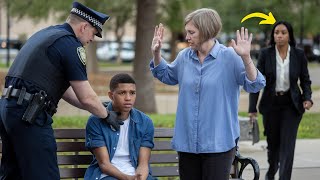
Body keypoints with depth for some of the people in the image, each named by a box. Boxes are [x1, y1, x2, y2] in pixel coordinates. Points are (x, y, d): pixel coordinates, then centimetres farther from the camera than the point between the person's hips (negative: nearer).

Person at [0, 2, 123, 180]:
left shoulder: (46, 33, 21)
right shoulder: (70, 45, -7)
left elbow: (62, 88, 26)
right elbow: (87, 98, -7)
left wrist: (98, 107, 26)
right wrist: (106, 115, 11)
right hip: (29, 115, -10)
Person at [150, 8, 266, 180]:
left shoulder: (230, 57, -9)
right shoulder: (184, 56, 7)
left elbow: (255, 85, -16)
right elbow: (166, 75, 26)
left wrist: (246, 58, -30)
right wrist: (156, 53, 11)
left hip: (218, 142, -5)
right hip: (187, 141, 5)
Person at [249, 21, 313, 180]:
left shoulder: (299, 55, -4)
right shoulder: (265, 54, -6)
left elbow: (305, 81, 6)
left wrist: (307, 98, -12)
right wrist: (252, 108, -6)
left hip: (292, 104, -1)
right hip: (271, 104, 1)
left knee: (287, 145, -9)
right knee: (273, 142, 15)